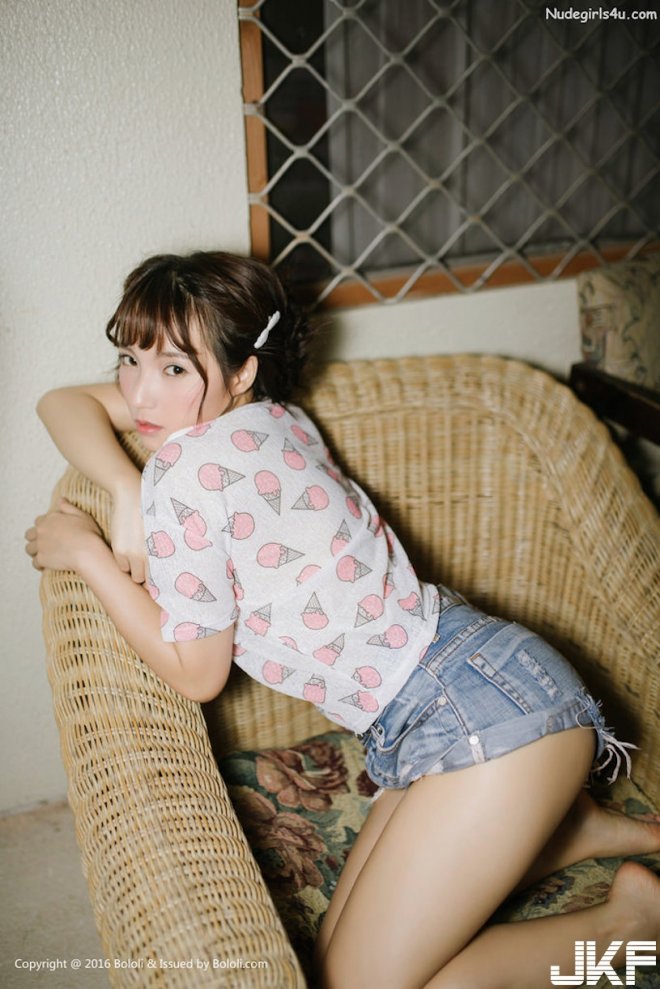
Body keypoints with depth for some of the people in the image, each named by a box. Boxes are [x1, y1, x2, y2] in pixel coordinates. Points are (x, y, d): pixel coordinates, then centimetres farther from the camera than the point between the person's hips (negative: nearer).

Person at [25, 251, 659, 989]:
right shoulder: (266, 414, 7)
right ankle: (569, 825, 23)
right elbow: (64, 401, 17)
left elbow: (196, 674, -4)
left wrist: (86, 555, -2)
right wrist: (127, 495, -2)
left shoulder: (186, 471, -16)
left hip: (484, 704, -9)